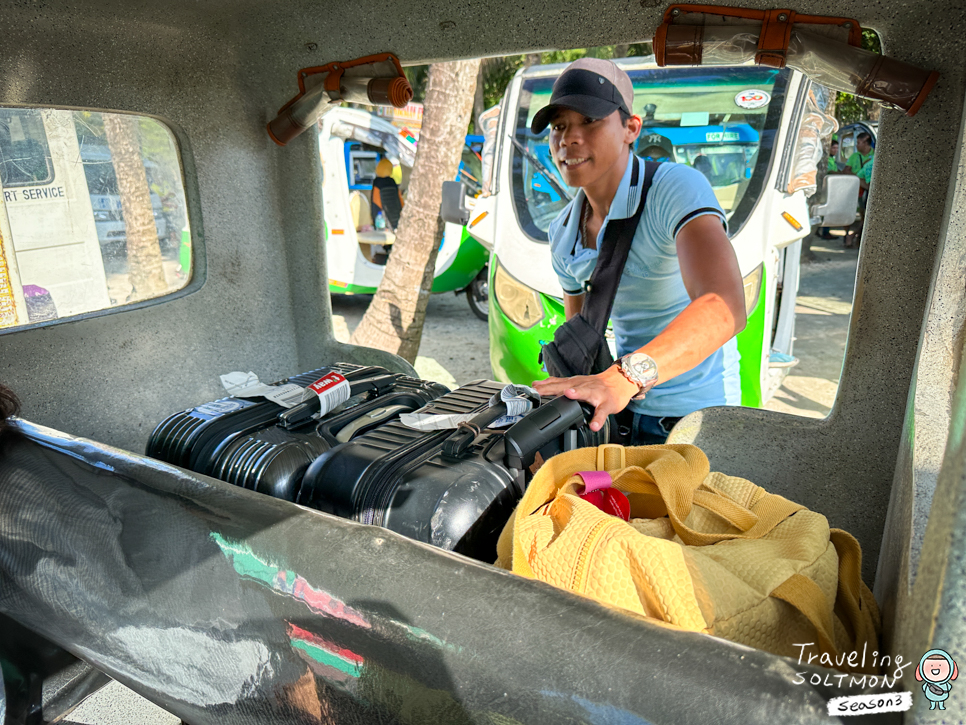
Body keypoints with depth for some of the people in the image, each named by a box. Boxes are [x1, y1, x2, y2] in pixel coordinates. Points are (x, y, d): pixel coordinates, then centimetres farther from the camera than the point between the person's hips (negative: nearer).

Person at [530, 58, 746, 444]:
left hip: (695, 415, -5)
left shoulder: (677, 187, -18)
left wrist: (626, 377, -49)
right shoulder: (563, 234, 4)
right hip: (625, 412, 5)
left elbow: (725, 307, -35)